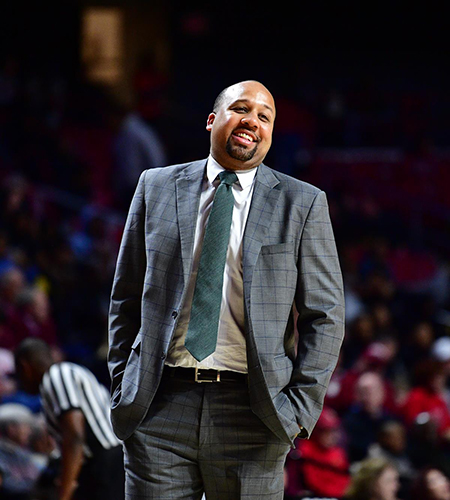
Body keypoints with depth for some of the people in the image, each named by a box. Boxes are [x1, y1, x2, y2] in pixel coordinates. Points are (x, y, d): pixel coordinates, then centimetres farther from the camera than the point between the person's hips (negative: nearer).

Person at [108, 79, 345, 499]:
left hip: (251, 416, -1)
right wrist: (122, 391, 7)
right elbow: (126, 300, 14)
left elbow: (324, 318, 5)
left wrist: (300, 408, -5)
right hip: (161, 409, 1)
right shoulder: (156, 188, 11)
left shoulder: (303, 204, 6)